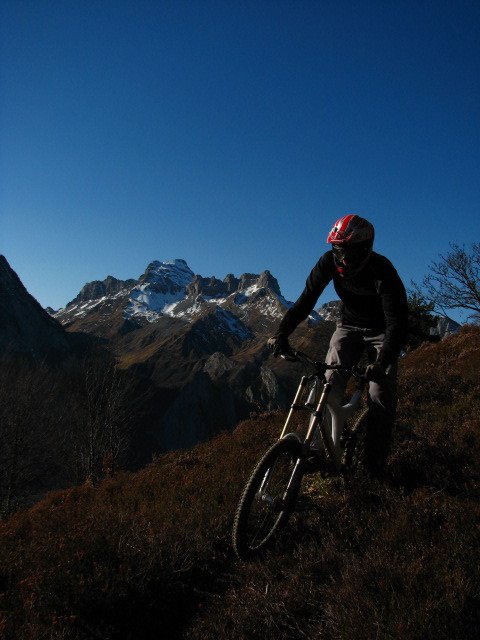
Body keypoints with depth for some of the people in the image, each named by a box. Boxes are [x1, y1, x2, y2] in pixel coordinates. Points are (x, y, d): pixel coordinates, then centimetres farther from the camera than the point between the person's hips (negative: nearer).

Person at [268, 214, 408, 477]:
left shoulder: (383, 271, -30)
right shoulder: (330, 262, -20)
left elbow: (397, 321, -35)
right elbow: (306, 299, -22)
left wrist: (383, 362, -49)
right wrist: (282, 333, -35)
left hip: (381, 331, -3)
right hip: (349, 325, 3)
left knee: (381, 398, -11)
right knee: (329, 383, -12)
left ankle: (374, 464, 3)